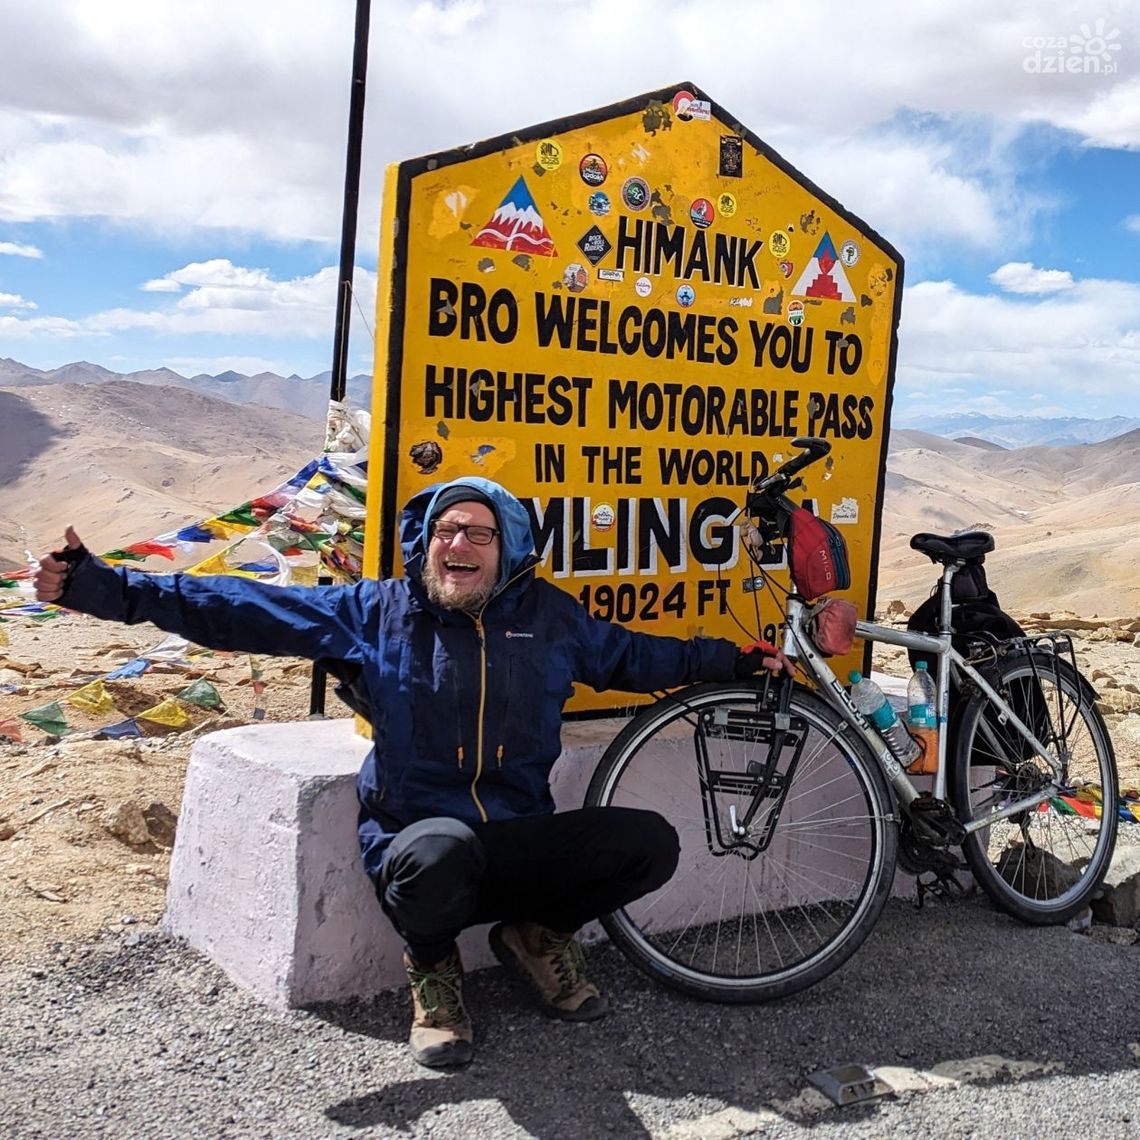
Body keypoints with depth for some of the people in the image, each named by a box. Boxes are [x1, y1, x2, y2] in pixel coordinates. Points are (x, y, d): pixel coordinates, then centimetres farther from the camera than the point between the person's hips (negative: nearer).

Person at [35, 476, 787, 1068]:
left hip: (525, 844, 3)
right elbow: (236, 608, -2)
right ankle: (432, 966, 0)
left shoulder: (548, 616, 8)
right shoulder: (375, 612, 1)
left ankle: (538, 933, 13)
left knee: (650, 842, -18)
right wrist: (100, 587, -6)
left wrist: (735, 661, 21)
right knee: (442, 848, -40)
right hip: (420, 847, -3)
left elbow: (635, 657, 24)